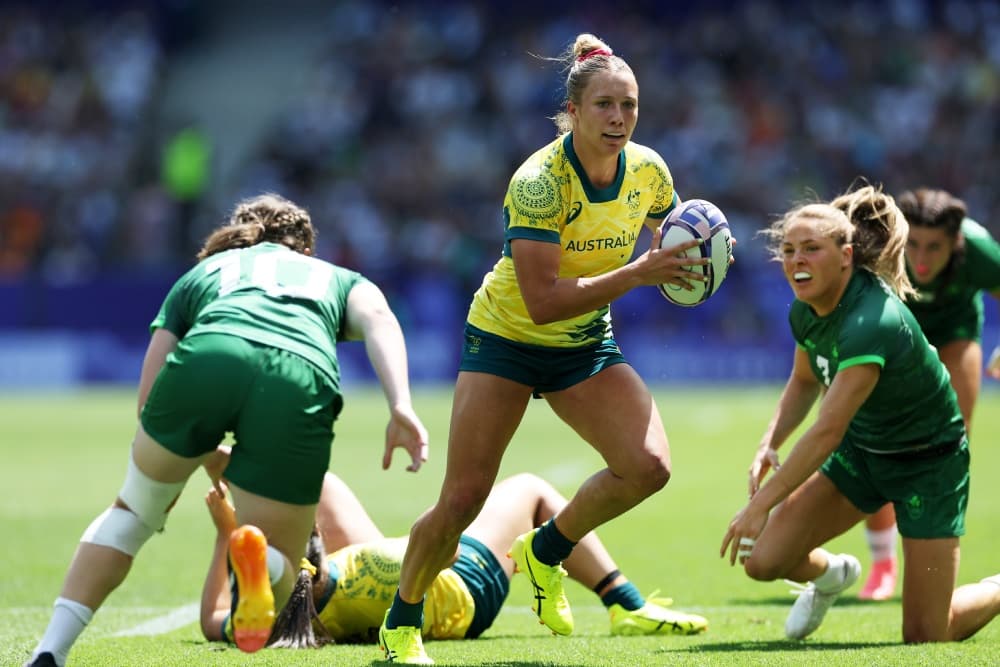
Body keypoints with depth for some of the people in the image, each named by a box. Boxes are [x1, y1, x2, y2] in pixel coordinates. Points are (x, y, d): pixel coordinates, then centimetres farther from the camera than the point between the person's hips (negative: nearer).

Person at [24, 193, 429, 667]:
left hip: (205, 360, 1)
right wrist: (400, 407, -3)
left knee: (133, 510, 27)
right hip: (303, 381, -1)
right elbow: (377, 318, 12)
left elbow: (148, 399, 29)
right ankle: (258, 559, -25)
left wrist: (203, 456, 45)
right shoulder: (339, 278, 38)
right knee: (277, 570, 13)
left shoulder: (200, 273, 39)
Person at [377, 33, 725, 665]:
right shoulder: (538, 182, -27)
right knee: (461, 501, -9)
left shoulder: (649, 171, -10)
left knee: (649, 466, -17)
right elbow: (542, 302, -33)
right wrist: (636, 274, -37)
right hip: (506, 337, -5)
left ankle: (547, 551, 9)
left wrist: (685, 262, -14)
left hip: (586, 347, 5)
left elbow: (667, 247, 11)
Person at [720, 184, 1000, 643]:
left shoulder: (873, 323, -35)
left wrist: (761, 504, -38)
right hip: (861, 449, 7)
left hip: (928, 462, -7)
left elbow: (827, 432, -39)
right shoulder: (806, 311, -8)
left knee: (925, 636, -6)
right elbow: (805, 382, 12)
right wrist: (769, 445, -6)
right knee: (764, 560, -9)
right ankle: (831, 574, 26)